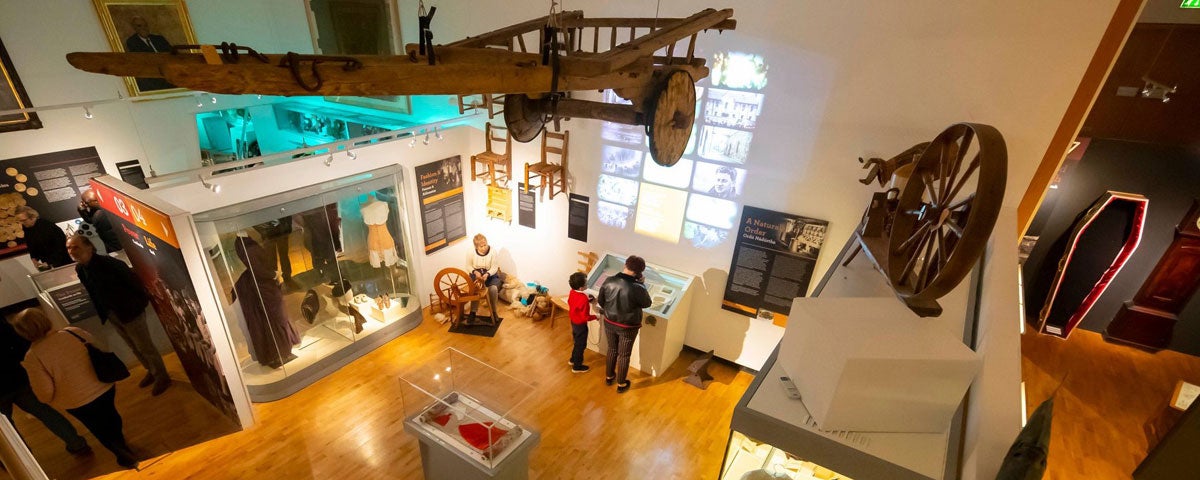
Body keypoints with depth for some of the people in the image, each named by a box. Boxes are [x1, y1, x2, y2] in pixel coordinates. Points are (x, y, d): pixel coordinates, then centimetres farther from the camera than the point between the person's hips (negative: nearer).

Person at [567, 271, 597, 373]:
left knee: (577, 342, 28)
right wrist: (595, 316, -12)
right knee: (581, 345, 12)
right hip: (580, 325, -8)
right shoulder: (583, 299, -34)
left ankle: (573, 359, 47)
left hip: (573, 321, 8)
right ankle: (577, 366, 27)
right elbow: (585, 317, -28)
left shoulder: (572, 292, -10)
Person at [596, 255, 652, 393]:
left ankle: (609, 377, 46)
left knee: (612, 350, 27)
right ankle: (621, 384, 36)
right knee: (624, 355, 18)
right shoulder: (637, 288, -29)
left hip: (609, 323, 4)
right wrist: (642, 284, 0)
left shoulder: (609, 281, -17)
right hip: (628, 328, -4)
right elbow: (647, 303, -8)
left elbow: (600, 301, -1)